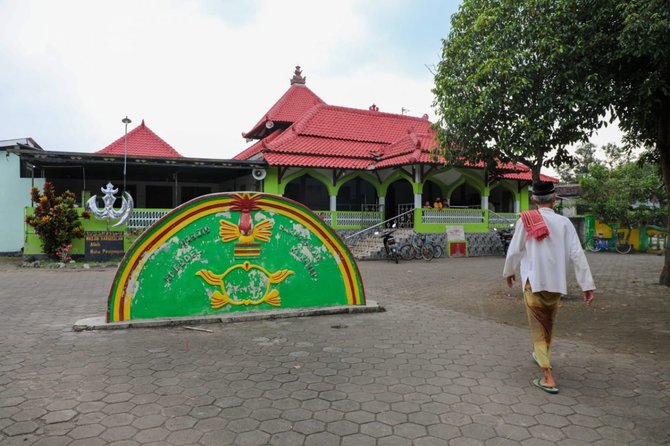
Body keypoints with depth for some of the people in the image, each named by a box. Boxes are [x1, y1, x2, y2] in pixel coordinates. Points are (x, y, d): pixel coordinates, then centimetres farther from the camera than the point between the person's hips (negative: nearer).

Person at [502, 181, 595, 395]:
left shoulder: (526, 220, -7)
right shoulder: (564, 222, -2)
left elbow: (514, 250, -2)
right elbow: (577, 254, -5)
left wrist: (509, 272, 15)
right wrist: (587, 285, -1)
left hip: (533, 282, -3)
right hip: (556, 283, 3)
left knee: (538, 329, 4)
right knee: (548, 325, 24)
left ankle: (548, 378, 0)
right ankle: (542, 355, 46)